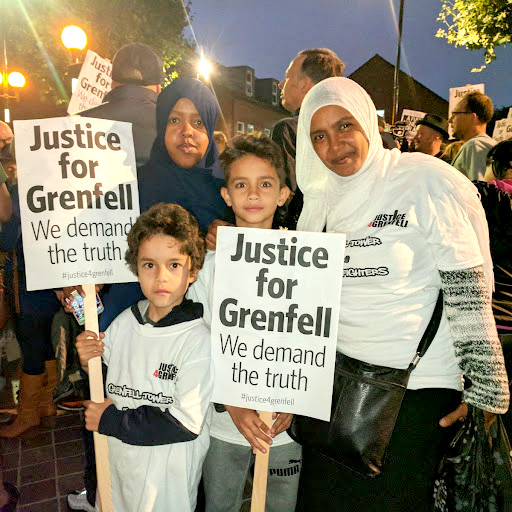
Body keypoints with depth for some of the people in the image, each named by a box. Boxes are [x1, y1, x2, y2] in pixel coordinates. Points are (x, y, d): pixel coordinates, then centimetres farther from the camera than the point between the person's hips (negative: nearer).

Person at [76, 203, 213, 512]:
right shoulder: (125, 322, -5)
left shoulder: (197, 339, -22)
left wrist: (110, 419, -18)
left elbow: (186, 423, -23)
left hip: (169, 474, -5)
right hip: (118, 461, 5)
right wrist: (88, 363, -14)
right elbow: (106, 384, 7)